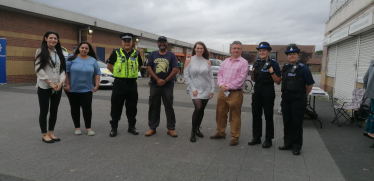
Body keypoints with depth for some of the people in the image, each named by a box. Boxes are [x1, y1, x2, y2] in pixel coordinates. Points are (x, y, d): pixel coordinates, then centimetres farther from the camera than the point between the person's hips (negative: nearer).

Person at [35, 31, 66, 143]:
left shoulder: (59, 53, 12)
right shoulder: (40, 51, -1)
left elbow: (62, 69, 7)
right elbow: (38, 69, -9)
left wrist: (60, 82, -10)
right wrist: (50, 83, -15)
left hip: (57, 86, 4)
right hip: (44, 86, -4)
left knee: (54, 111, 9)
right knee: (44, 111, 3)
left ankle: (51, 133, 20)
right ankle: (44, 134, 14)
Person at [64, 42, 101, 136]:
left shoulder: (93, 60, 4)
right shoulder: (72, 58, -3)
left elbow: (97, 73, 7)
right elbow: (65, 71, -5)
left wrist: (97, 85, -2)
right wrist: (67, 84, -9)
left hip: (86, 89, 1)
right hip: (72, 89, -1)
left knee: (87, 108, -1)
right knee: (75, 108, 8)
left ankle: (88, 128, 11)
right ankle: (77, 127, 20)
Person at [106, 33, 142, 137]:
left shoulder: (136, 54, 7)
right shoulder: (116, 53, 1)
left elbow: (139, 67, 20)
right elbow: (109, 66, 10)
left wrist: (132, 73, 8)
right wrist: (117, 73, 2)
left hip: (132, 83, 2)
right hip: (119, 83, -2)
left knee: (132, 107, 9)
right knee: (116, 107, 4)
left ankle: (131, 126, 22)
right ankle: (114, 128, 15)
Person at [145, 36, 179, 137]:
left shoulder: (172, 55, 5)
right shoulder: (153, 55, 11)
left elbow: (175, 70, -3)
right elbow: (149, 68, 1)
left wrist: (165, 81, -12)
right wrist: (158, 79, -12)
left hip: (168, 86, -2)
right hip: (154, 85, 2)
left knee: (169, 107, 1)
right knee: (153, 107, 6)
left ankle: (171, 129, 9)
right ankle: (152, 128, 16)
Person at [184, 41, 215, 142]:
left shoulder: (207, 62, 6)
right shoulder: (189, 60, 0)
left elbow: (211, 77, 6)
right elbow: (186, 76, -4)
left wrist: (212, 90, 0)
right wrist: (193, 88, -11)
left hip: (206, 90, 3)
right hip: (195, 90, -3)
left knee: (201, 110, 8)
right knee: (198, 108, -18)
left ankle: (198, 129, 27)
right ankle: (193, 131, -3)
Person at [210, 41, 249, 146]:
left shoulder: (243, 62, -4)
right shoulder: (225, 61, 13)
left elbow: (241, 78, -13)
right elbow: (220, 74, 10)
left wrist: (228, 86, -15)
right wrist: (221, 85, -9)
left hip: (235, 93, -5)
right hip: (222, 92, 6)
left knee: (235, 117, 3)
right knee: (220, 114, 14)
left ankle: (235, 137, 14)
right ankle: (221, 133, 30)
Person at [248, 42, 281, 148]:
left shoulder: (273, 63, -8)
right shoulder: (257, 63, 8)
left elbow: (278, 82, -9)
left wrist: (271, 71, -22)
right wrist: (253, 71, -3)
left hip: (268, 92, -5)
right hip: (257, 91, 6)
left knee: (268, 116, 5)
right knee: (256, 114, 11)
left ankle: (268, 139, 16)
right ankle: (256, 137, 23)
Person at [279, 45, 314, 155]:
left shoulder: (303, 69, -7)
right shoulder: (285, 68, 11)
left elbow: (310, 84, -3)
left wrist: (303, 96, 4)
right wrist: (286, 94, 14)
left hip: (298, 100, -6)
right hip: (286, 99, 6)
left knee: (297, 123, 0)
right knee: (287, 122, 11)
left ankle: (296, 146, 10)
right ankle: (288, 143, 23)